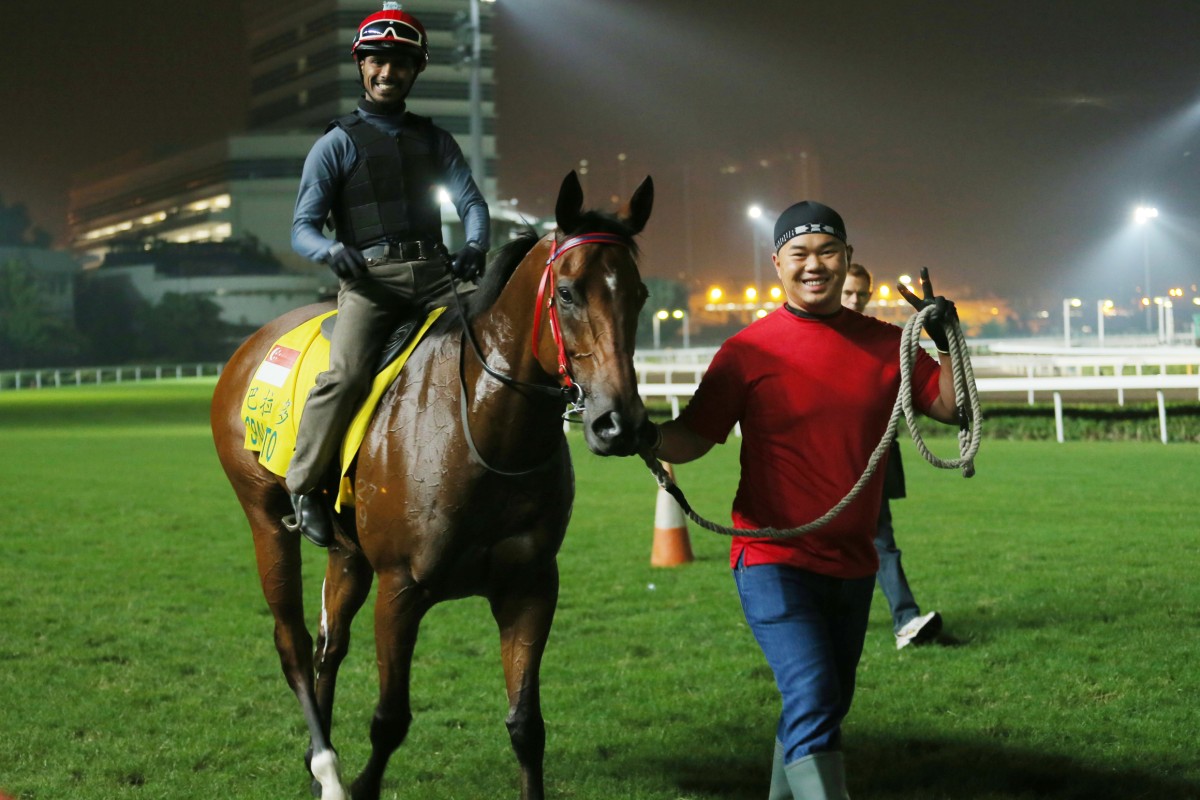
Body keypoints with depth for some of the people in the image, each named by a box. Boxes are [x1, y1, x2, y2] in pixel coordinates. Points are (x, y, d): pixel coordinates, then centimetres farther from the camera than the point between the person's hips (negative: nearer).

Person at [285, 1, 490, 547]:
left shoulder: (435, 140, 19)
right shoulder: (337, 144, 8)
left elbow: (471, 201, 10)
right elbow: (302, 229, 2)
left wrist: (475, 246, -13)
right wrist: (332, 250, -21)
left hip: (435, 276, 4)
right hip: (369, 280, -4)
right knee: (345, 372, -28)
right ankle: (303, 486, -14)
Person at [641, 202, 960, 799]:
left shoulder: (886, 344, 5)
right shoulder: (748, 351, -5)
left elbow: (951, 407, 8)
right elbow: (693, 437, -5)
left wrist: (948, 343, -8)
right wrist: (647, 436, -26)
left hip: (852, 565, 5)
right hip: (774, 563, -5)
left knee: (827, 708, 18)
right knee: (813, 700, -21)